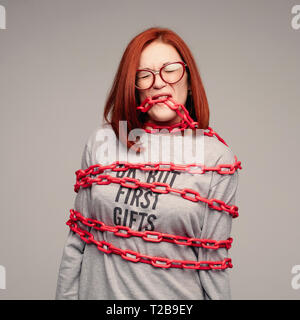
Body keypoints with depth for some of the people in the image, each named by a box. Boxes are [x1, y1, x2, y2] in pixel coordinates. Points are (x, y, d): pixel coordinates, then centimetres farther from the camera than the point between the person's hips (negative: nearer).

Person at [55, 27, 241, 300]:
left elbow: (214, 264, -8)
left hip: (175, 294, -2)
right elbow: (77, 238, 1)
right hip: (97, 290, 2)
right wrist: (65, 295, 1)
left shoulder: (218, 158, -10)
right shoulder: (103, 142, -3)